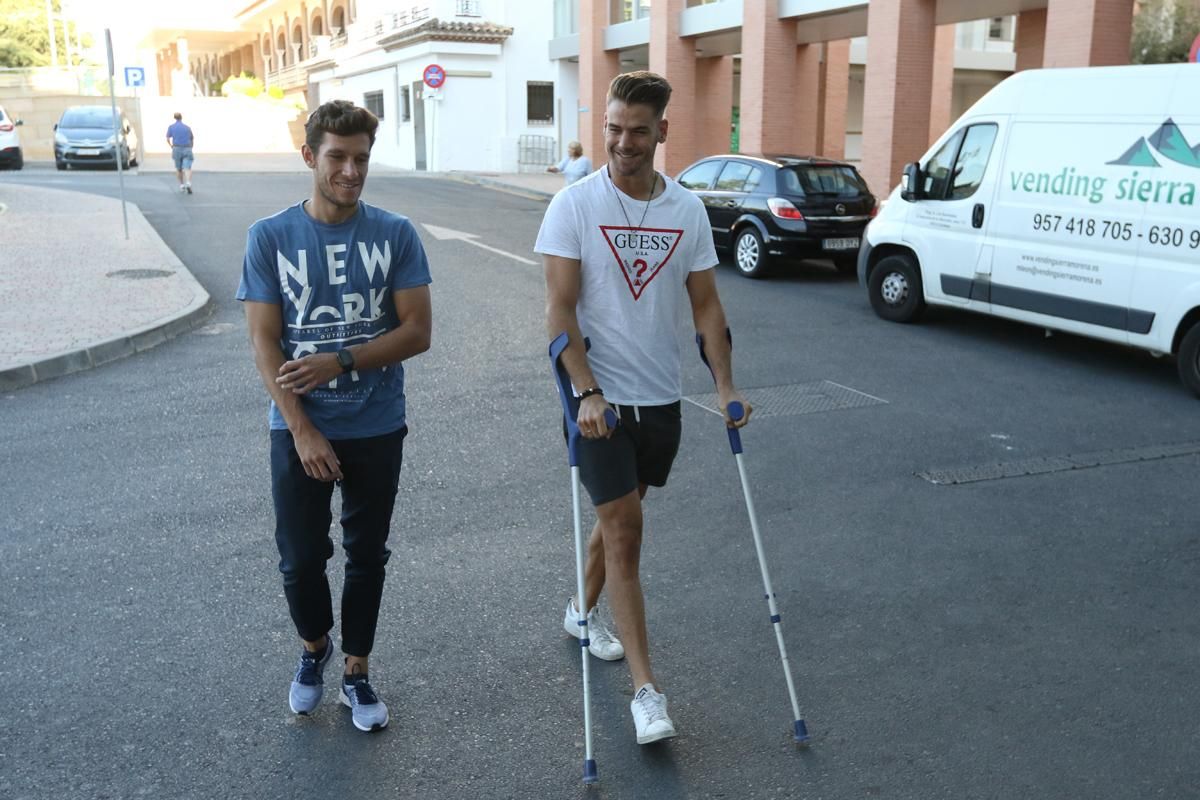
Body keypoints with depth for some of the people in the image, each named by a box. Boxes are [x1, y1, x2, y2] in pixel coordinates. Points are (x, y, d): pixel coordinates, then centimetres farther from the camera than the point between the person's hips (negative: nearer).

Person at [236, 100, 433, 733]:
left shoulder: (395, 234, -4)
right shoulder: (270, 237, -5)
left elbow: (417, 331, -7)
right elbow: (264, 343, -7)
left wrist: (339, 361, -19)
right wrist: (303, 431, -14)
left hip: (377, 427, 1)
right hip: (298, 428, 0)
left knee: (366, 555, 11)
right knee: (301, 560, 6)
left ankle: (356, 671, 30)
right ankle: (313, 647, 36)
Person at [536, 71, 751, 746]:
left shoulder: (688, 209, 3)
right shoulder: (575, 205, -9)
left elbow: (705, 304, 7)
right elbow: (560, 309, -12)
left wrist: (726, 386, -1)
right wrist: (587, 391, -21)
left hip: (661, 398, 4)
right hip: (602, 398, -4)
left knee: (621, 517, 18)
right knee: (624, 527, -6)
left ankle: (584, 609, 44)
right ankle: (647, 688, -2)